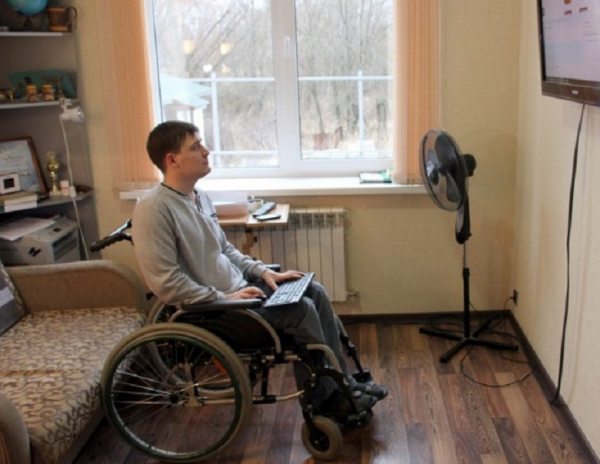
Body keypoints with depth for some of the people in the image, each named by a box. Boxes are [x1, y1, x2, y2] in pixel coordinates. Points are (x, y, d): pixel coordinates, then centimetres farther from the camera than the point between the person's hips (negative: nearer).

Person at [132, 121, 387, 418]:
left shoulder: (199, 197, 9)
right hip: (210, 308, -9)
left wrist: (262, 271, 4)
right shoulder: (154, 209, -20)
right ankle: (326, 397, 1)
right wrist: (225, 298, -21)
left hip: (236, 287, 9)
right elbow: (166, 284, -24)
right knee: (301, 310, -19)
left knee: (315, 292, 0)